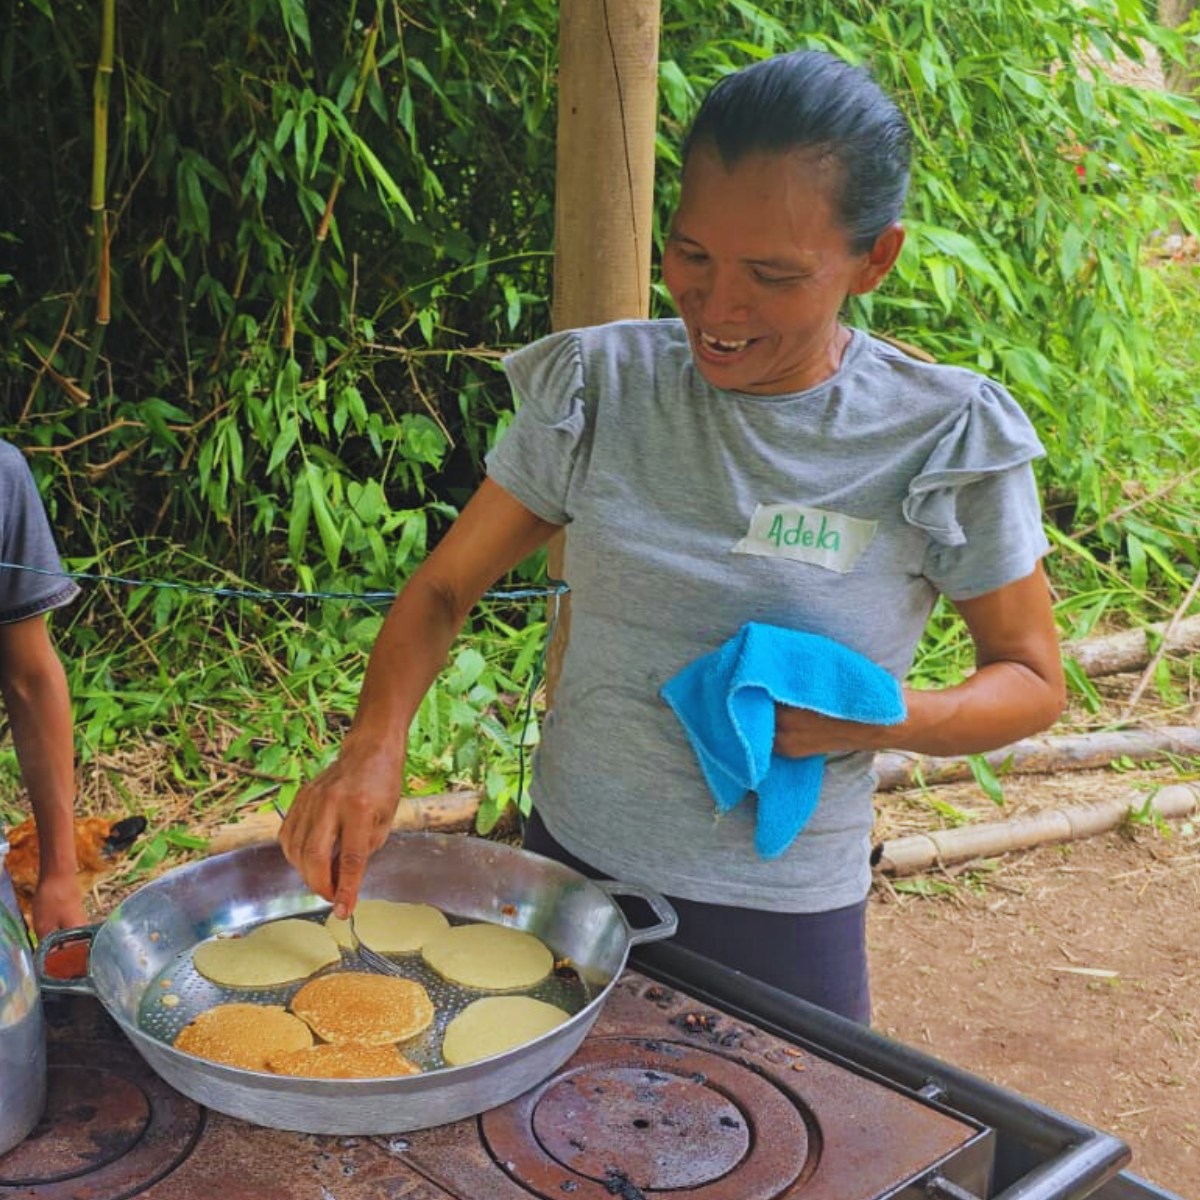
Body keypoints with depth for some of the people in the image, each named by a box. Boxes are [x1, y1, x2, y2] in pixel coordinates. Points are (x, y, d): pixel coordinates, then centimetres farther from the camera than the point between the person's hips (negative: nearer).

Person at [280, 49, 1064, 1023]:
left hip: (782, 913, -2)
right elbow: (444, 588, -3)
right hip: (570, 866, 2)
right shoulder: (597, 391, -9)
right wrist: (375, 744, -22)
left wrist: (883, 718, -23)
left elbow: (1032, 680, -3)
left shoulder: (946, 442, -13)